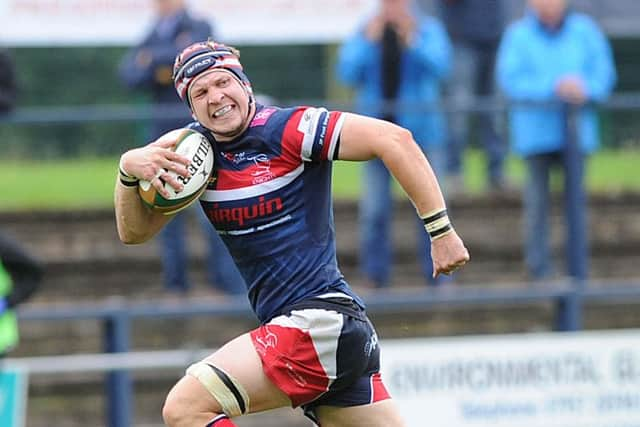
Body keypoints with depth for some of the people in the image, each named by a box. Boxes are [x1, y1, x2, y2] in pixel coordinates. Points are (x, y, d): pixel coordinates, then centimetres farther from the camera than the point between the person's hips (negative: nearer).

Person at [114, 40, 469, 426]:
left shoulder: (286, 130, -10)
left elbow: (393, 139, -16)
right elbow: (134, 231, 10)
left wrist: (441, 231, -17)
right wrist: (129, 169, -9)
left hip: (323, 319, -8)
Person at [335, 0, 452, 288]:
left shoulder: (428, 30, 1)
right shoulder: (364, 33, 5)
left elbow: (439, 67, -14)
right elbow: (347, 73, -5)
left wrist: (412, 41, -24)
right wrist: (369, 40, -13)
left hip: (420, 131, -1)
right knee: (374, 210, 1)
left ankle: (438, 275, 5)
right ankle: (375, 276, 8)